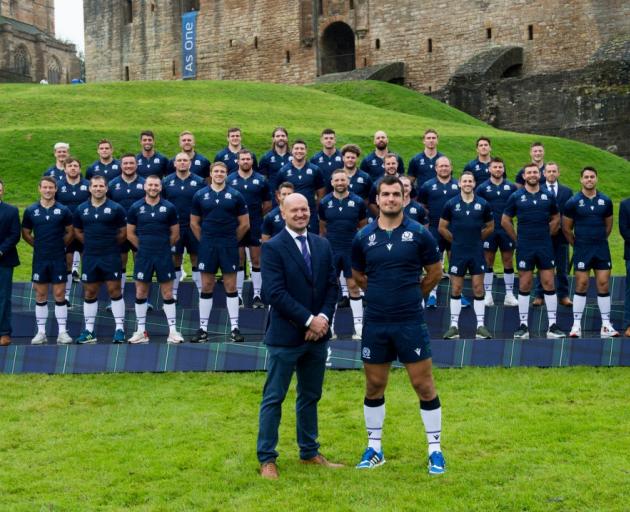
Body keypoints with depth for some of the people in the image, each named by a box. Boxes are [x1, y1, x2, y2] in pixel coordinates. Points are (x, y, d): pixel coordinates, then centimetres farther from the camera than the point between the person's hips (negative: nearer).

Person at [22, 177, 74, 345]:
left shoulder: (63, 210, -1)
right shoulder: (30, 211, 2)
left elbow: (70, 233, 8)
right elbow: (26, 234, 12)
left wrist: (60, 246, 7)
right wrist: (39, 245, 8)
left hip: (58, 259, -1)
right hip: (39, 259, 1)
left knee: (59, 295, 1)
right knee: (40, 296, 6)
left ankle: (62, 332, 5)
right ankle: (41, 332, 12)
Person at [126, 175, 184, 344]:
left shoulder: (169, 207, 1)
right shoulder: (136, 207, 1)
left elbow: (175, 234, 7)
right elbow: (130, 233, 8)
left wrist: (163, 247, 10)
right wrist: (144, 247, 8)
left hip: (164, 256, -1)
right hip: (143, 256, 1)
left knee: (168, 294, 1)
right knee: (141, 293, 5)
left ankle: (173, 330, 6)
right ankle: (141, 331, 13)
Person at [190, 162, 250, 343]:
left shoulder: (235, 195, 1)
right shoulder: (200, 195, 4)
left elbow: (244, 224, 5)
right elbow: (194, 223, 11)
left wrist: (232, 240, 7)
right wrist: (205, 241, 7)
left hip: (229, 247, -1)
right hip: (207, 247, 1)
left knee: (231, 286, 2)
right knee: (206, 287, 4)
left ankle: (234, 328, 7)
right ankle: (203, 328, 10)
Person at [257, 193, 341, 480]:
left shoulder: (322, 245, 9)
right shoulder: (273, 248, -9)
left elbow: (332, 286, 7)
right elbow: (275, 293, -17)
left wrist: (323, 317, -9)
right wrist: (309, 320, -18)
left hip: (317, 335, 6)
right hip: (285, 336, -6)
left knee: (310, 396, 16)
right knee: (273, 398, 2)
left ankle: (309, 453, 28)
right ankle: (267, 459, 10)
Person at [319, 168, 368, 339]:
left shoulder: (358, 202, -3)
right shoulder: (325, 203, 1)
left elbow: (363, 227, 6)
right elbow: (322, 228, 10)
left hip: (352, 250, -1)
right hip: (331, 250, 1)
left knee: (354, 286, 3)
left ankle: (359, 326, 8)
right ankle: (329, 326, 12)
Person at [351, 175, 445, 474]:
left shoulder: (419, 234, -5)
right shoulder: (363, 237, 1)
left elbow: (435, 272, 6)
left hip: (410, 322, -2)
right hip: (375, 323, 2)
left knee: (424, 386, 0)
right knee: (374, 388, 11)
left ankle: (435, 450, 13)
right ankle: (374, 448, 25)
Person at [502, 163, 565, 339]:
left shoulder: (548, 196, 5)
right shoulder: (516, 197, 0)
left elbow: (556, 219, 17)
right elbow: (505, 221, 7)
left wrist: (546, 236, 10)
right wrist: (518, 239, 5)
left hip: (545, 247, 1)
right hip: (524, 248, -1)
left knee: (549, 284, 0)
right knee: (524, 286, 3)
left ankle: (552, 326, 4)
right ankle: (523, 326, 9)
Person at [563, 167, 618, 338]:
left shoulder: (605, 201, 5)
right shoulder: (573, 202, -3)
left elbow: (608, 225, 17)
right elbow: (566, 228, 4)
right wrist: (577, 244, 8)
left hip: (602, 248, 2)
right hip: (582, 250, -2)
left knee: (603, 285, 1)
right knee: (581, 285, -2)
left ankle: (606, 325, 6)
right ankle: (576, 325, 4)